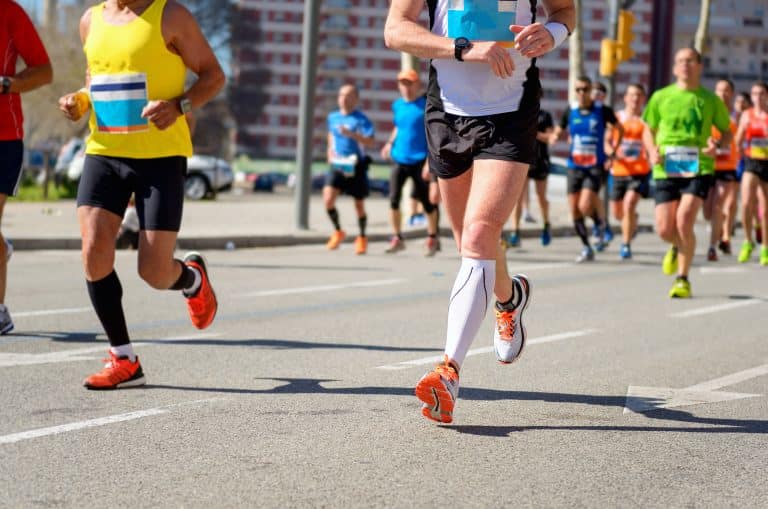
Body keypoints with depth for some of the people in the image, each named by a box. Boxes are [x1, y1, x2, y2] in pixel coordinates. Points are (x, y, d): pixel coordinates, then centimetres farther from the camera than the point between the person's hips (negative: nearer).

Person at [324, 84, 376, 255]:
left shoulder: (360, 119, -9)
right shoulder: (333, 117, 8)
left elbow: (371, 142, -21)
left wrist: (352, 134, -33)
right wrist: (330, 152, 10)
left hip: (356, 166, -4)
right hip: (337, 164, 4)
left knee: (359, 205, 7)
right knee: (328, 199, -16)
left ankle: (362, 238, 28)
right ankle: (338, 231, 7)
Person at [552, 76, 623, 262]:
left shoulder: (602, 111, -3)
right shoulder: (570, 112, 4)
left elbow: (619, 129, 10)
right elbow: (559, 132, 13)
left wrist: (613, 150, 0)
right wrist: (556, 135, -11)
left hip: (595, 167, -4)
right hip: (574, 167, 4)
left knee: (585, 207, -20)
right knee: (574, 210, 2)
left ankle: (600, 223, 14)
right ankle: (586, 248, 18)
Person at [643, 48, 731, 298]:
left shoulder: (710, 100, 6)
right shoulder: (660, 97, 8)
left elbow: (727, 133, 15)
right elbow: (649, 130, 18)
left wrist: (717, 144, -8)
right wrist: (653, 151, -3)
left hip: (699, 169, -2)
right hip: (666, 171, 2)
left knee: (684, 220, -21)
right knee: (664, 230, -3)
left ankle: (683, 279, -5)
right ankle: (678, 247, 36)